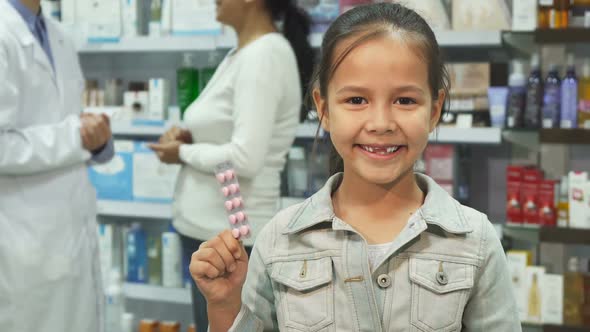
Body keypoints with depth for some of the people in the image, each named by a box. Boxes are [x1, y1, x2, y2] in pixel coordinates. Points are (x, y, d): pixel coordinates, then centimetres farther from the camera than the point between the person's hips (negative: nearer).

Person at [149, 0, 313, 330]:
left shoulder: (263, 55, -18)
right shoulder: (242, 54, 10)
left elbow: (245, 158, -25)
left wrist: (184, 152, -11)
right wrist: (189, 136, 2)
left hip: (229, 235, -9)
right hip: (211, 227, 9)